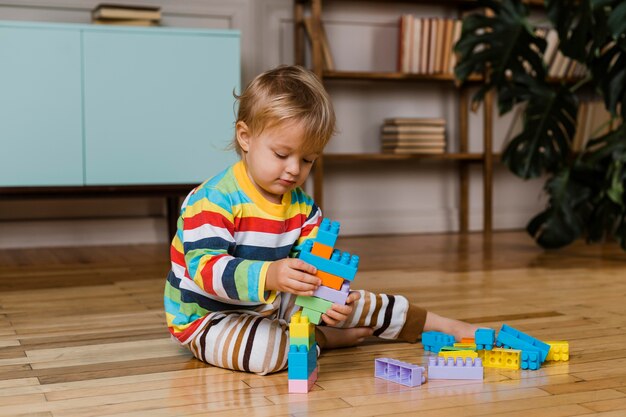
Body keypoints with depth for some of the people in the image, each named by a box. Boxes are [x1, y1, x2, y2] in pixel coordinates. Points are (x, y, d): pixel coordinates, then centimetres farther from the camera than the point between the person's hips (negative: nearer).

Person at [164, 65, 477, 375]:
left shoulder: (301, 205, 0)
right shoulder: (213, 200, -24)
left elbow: (313, 265, -4)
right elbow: (205, 267, -35)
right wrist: (268, 275, -51)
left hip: (272, 305, 7)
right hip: (207, 317, -7)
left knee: (350, 301, 5)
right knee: (267, 350, -37)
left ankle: (435, 324, 23)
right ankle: (324, 338, -6)